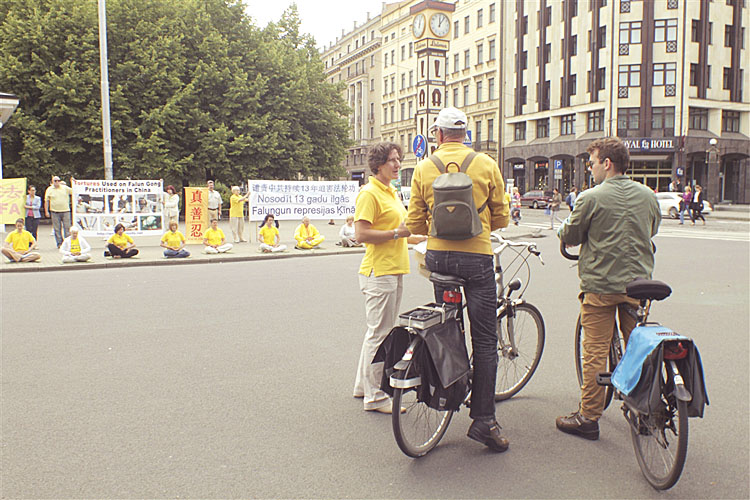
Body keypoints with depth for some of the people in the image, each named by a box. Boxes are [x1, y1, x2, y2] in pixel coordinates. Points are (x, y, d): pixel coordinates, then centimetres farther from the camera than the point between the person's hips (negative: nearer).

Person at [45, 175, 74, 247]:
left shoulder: (65, 188, 8)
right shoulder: (49, 189, 7)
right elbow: (46, 201, 8)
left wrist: (72, 183, -2)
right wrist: (46, 211, 3)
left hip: (65, 211, 0)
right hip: (55, 212, 0)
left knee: (67, 227, -2)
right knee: (57, 229, 3)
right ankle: (59, 243, 9)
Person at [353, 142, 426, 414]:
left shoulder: (392, 192, 18)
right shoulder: (370, 193, -12)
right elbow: (361, 234, -20)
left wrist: (419, 238, 19)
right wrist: (396, 233, -18)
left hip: (394, 271, 10)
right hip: (378, 272, -10)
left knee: (379, 331, 17)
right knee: (379, 333, -4)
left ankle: (364, 384, 30)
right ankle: (375, 396, 7)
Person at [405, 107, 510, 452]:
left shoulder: (424, 169, 2)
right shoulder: (486, 165, -1)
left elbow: (415, 224, 4)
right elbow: (501, 219, 3)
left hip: (437, 256, 3)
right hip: (477, 257, -2)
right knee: (485, 340, 1)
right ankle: (483, 419, 1)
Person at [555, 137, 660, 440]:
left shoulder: (591, 198, -11)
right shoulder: (648, 196, 5)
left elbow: (570, 237, -3)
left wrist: (562, 229, 19)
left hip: (600, 285, -5)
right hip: (639, 282, 5)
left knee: (595, 352, 2)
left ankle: (588, 418, 9)